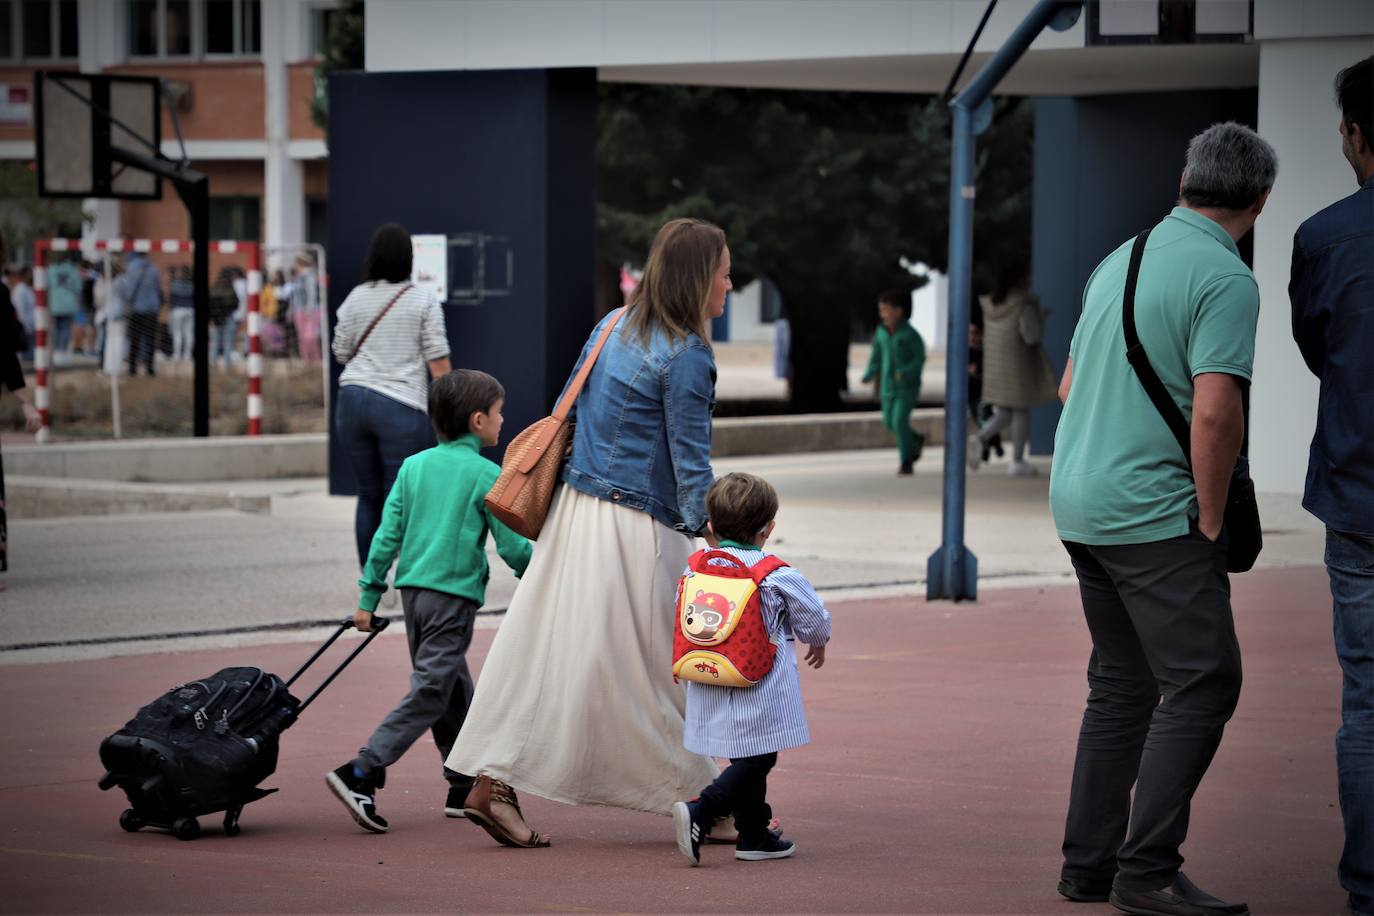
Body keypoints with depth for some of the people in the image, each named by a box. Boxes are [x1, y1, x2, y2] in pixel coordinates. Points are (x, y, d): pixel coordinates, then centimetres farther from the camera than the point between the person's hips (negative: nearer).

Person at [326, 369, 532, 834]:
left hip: (413, 588, 7)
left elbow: (388, 534, 8)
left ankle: (465, 787, 22)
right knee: (429, 694, -7)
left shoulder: (414, 466, 10)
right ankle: (360, 773, -18)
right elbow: (512, 546, -6)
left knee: (456, 692, 17)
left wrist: (369, 596, 12)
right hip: (454, 595, -7)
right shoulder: (487, 475, -6)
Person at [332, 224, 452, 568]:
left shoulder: (355, 298, 7)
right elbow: (438, 361, -5)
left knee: (368, 496, 12)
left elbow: (341, 352, 15)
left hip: (352, 399, 4)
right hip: (401, 407, -4)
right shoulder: (423, 301, -1)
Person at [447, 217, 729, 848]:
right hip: (637, 530, -8)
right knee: (658, 665, 1)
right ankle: (699, 802, 13)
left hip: (575, 510, 8)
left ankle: (494, 784, 4)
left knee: (546, 645, 7)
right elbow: (691, 462, -16)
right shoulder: (687, 357, -14)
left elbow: (570, 410, 18)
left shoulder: (613, 325, 10)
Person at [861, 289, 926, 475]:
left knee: (900, 421, -15)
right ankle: (915, 441, 37)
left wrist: (905, 372, -27)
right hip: (888, 385, 6)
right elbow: (876, 357, 11)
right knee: (889, 423, 10)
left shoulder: (910, 334, -13)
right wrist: (869, 375, -3)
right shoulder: (881, 333, 3)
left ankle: (906, 462, -3)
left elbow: (920, 359, -11)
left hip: (907, 385, -6)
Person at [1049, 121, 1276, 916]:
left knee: (1122, 684, 15)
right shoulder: (1226, 279, -12)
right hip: (1153, 512, -9)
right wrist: (1211, 521, -11)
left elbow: (1070, 387, 22)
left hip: (1079, 502, 9)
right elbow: (1214, 411, -23)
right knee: (1203, 682, -6)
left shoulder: (1122, 259, 14)